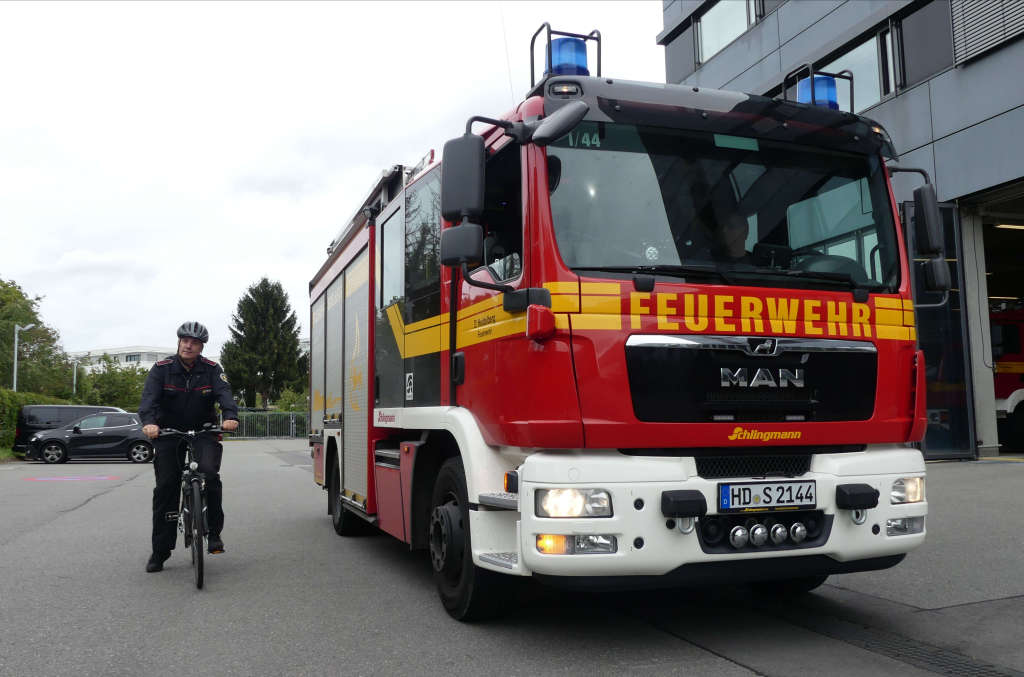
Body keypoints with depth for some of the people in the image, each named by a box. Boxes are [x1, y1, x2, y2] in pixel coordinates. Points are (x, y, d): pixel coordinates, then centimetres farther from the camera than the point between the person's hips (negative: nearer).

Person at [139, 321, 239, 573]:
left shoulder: (212, 370, -4)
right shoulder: (162, 369, -5)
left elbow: (224, 393, -20)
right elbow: (149, 396, -19)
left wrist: (230, 416, -41)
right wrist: (149, 421, -40)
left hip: (203, 431, 0)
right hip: (169, 432, 1)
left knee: (209, 472, -25)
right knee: (166, 487, -1)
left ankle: (214, 531, -8)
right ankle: (160, 551, 11)